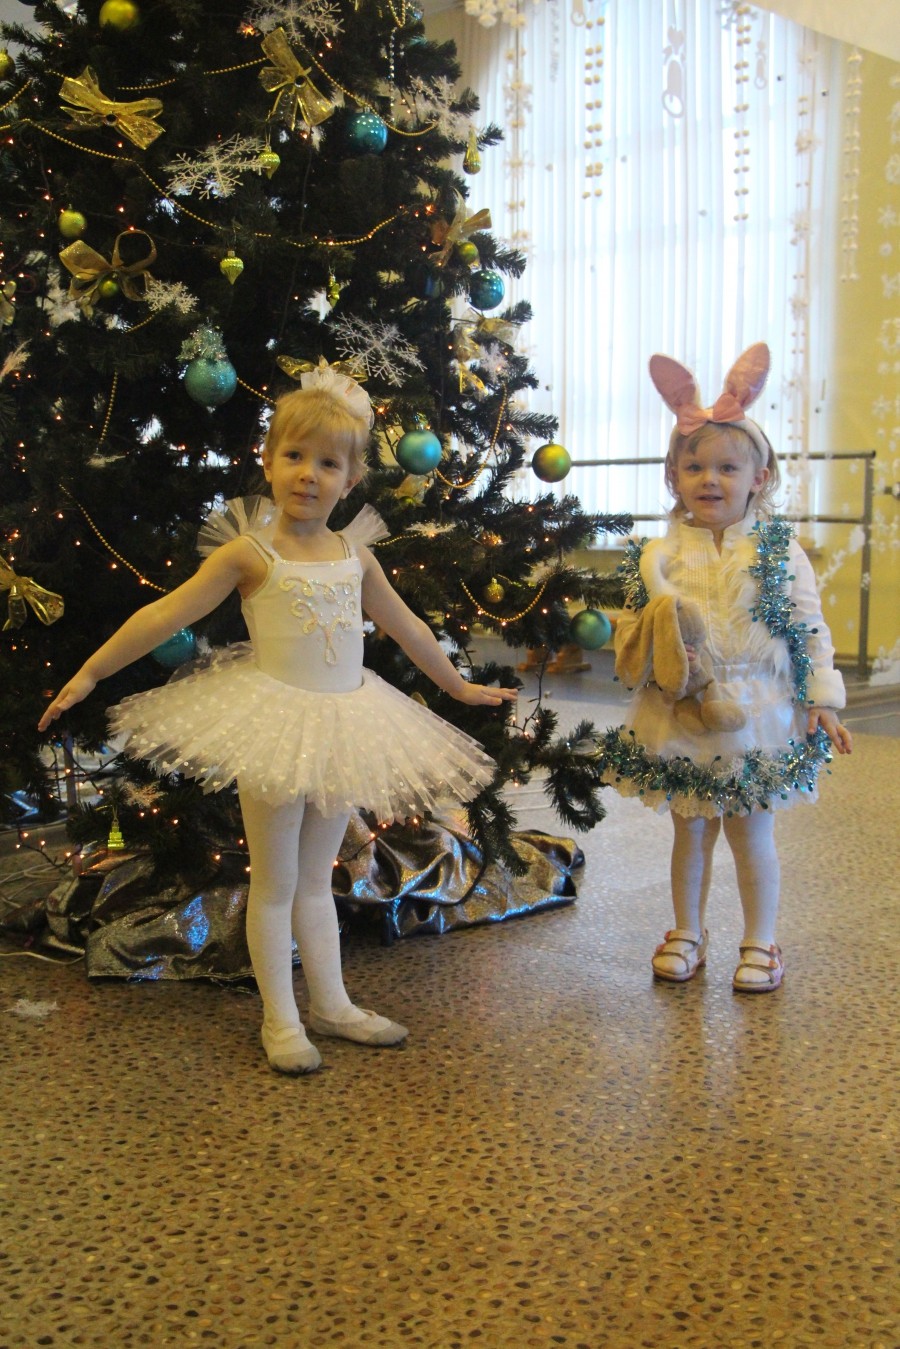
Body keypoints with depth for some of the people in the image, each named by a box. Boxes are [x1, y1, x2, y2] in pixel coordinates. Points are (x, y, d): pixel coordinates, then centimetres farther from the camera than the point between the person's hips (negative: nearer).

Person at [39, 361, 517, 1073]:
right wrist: (89, 673, -11)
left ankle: (332, 1005, 28)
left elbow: (407, 627, 17)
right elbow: (165, 616, -10)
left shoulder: (354, 555, 5)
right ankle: (281, 1020, 18)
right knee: (275, 882, 6)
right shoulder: (249, 552, -9)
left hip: (343, 722, 4)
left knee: (316, 878, 16)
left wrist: (460, 686, 26)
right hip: (275, 722, -4)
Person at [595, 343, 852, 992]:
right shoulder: (658, 555, 0)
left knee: (752, 836, 9)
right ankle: (687, 934, 32)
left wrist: (823, 701, -5)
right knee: (691, 832, 14)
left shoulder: (779, 551, -3)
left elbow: (811, 630, -1)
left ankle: (760, 944, 26)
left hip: (756, 716, -2)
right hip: (680, 719, 2)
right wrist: (658, 646, -18)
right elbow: (630, 630, 2)